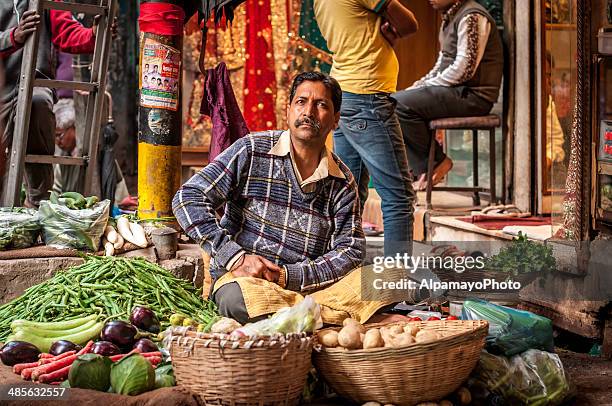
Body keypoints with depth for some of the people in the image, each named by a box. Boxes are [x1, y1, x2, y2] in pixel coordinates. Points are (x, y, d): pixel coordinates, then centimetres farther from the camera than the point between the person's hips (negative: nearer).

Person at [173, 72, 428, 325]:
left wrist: (288, 275, -15)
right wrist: (236, 257, -18)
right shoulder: (252, 151, -2)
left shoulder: (342, 182, 8)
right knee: (239, 296, -40)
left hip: (308, 285, 3)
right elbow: (189, 199, -7)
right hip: (243, 277, -3)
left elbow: (351, 249, 1)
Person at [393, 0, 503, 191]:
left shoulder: (471, 17, -12)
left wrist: (424, 86, -12)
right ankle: (421, 170, -2)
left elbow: (463, 69, -20)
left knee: (400, 104, -22)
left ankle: (437, 163, -7)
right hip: (457, 91, 10)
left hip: (471, 95, -10)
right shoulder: (450, 18, 19)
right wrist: (420, 84, 6)